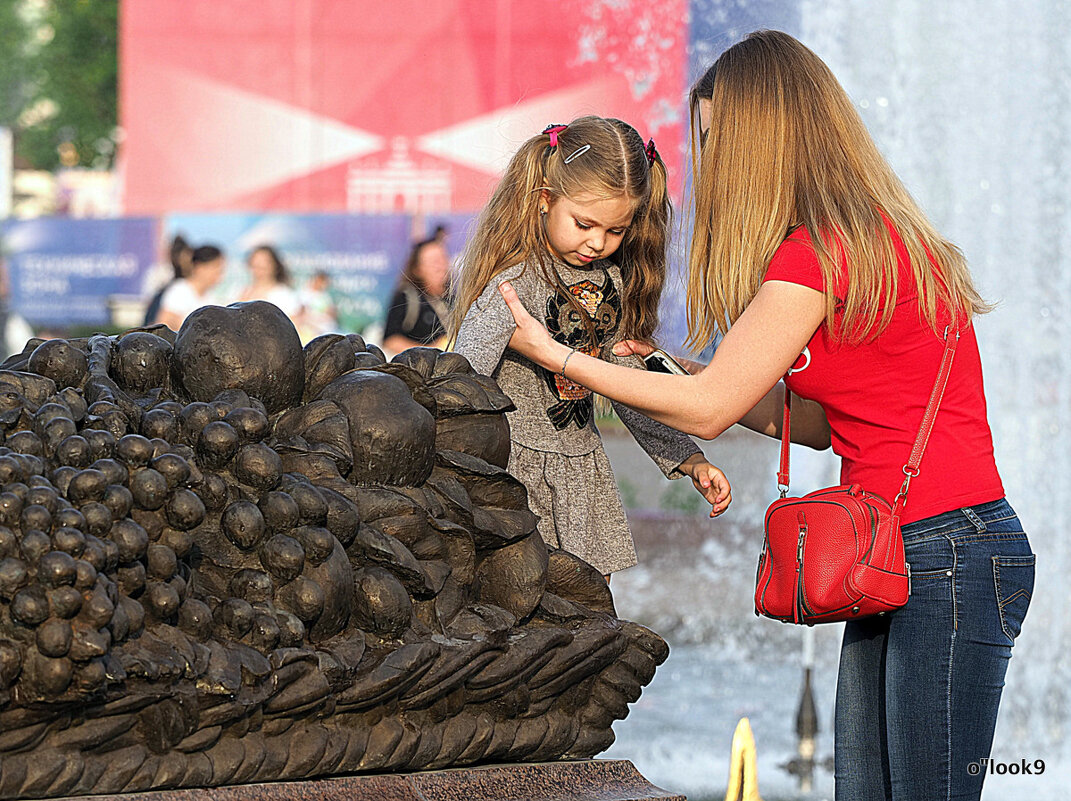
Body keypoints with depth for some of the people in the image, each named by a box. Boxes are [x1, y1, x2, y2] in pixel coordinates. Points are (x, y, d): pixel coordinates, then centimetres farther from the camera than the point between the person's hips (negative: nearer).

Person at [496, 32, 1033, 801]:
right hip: (893, 563, 10)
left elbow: (710, 408, -9)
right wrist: (668, 372, 17)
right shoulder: (869, 238, 16)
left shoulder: (821, 250, -14)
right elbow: (822, 422, 17)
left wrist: (558, 356, 2)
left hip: (950, 550, -10)